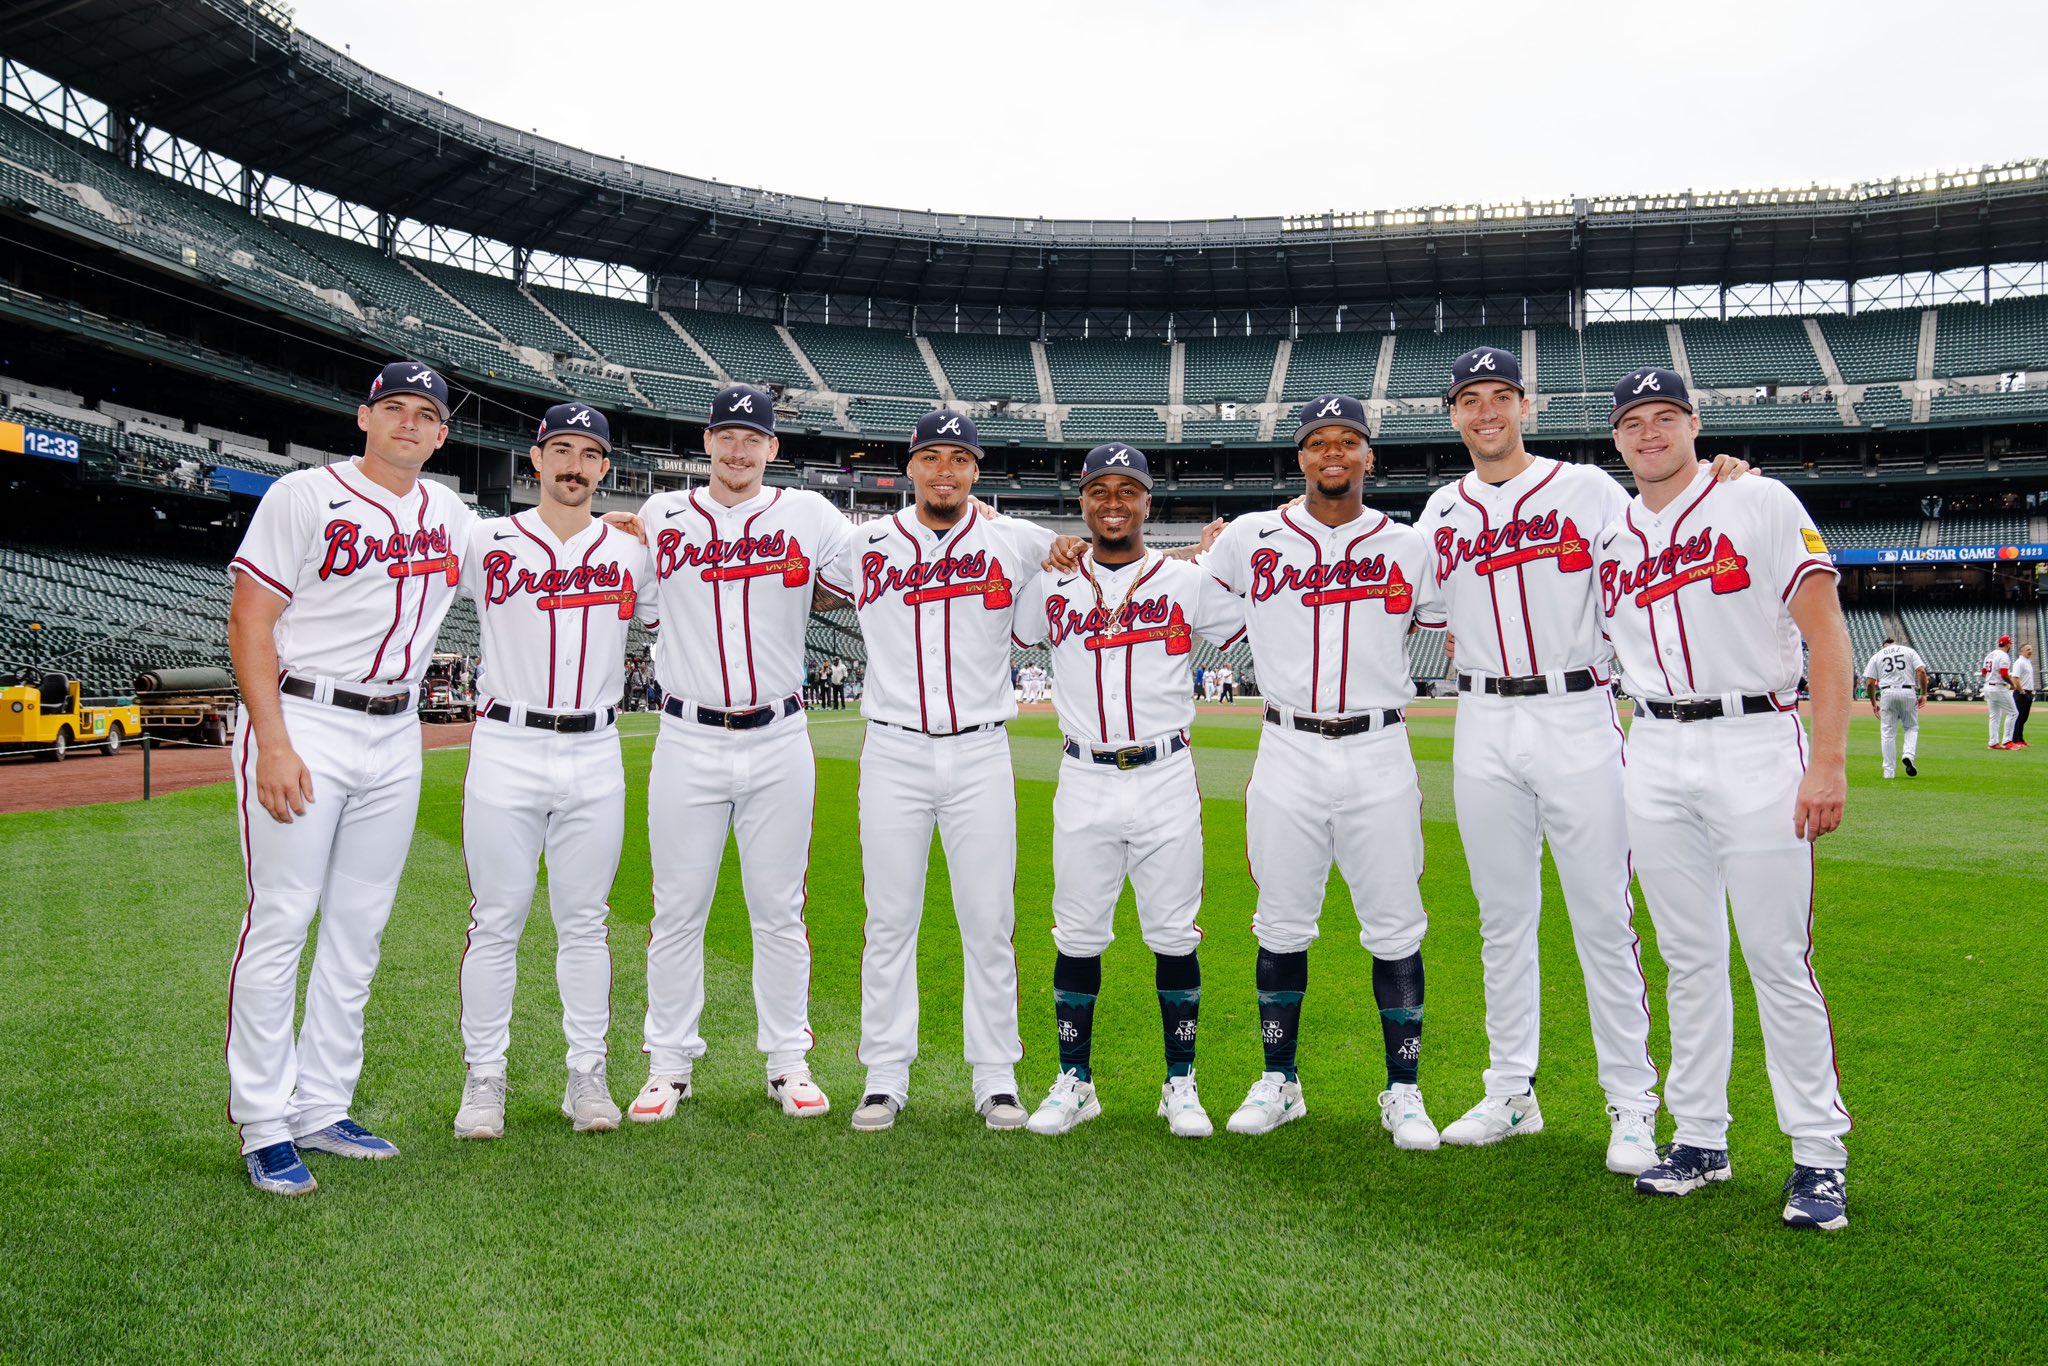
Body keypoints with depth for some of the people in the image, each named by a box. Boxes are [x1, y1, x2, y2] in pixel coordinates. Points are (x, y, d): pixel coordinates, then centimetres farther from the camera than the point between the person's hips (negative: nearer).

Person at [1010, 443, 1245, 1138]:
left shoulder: (1190, 581, 4)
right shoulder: (1049, 585, 7)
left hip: (1166, 780, -1)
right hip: (1084, 784, 1)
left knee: (1174, 935, 4)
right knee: (1077, 937, 6)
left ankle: (1181, 1085, 18)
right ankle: (1074, 1082, 20)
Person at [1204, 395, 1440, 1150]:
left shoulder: (1409, 546, 6)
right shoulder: (1252, 538, 4)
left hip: (1380, 754, 0)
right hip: (1288, 755, 0)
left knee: (1396, 929, 3)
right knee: (1281, 925, 8)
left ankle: (1403, 1092, 17)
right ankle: (1279, 1083, 23)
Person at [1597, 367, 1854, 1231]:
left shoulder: (1761, 504, -1)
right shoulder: (1610, 541, 12)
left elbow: (1826, 634, -7)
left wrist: (1829, 763, -14)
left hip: (1755, 745, -4)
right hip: (1654, 758, 4)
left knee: (1780, 959, -3)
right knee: (1688, 959, 10)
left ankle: (1819, 1155, 10)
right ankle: (1701, 1138, 21)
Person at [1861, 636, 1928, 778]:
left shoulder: (1877, 656, 13)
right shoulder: (1909, 651, 13)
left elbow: (1870, 682, 4)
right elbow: (1921, 671, -2)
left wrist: (1873, 703, 13)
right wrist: (1924, 694, 1)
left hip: (1887, 693, 0)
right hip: (1908, 692, 0)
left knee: (1888, 733, 5)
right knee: (1911, 727, 17)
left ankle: (1889, 771, 4)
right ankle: (1908, 755, -9)